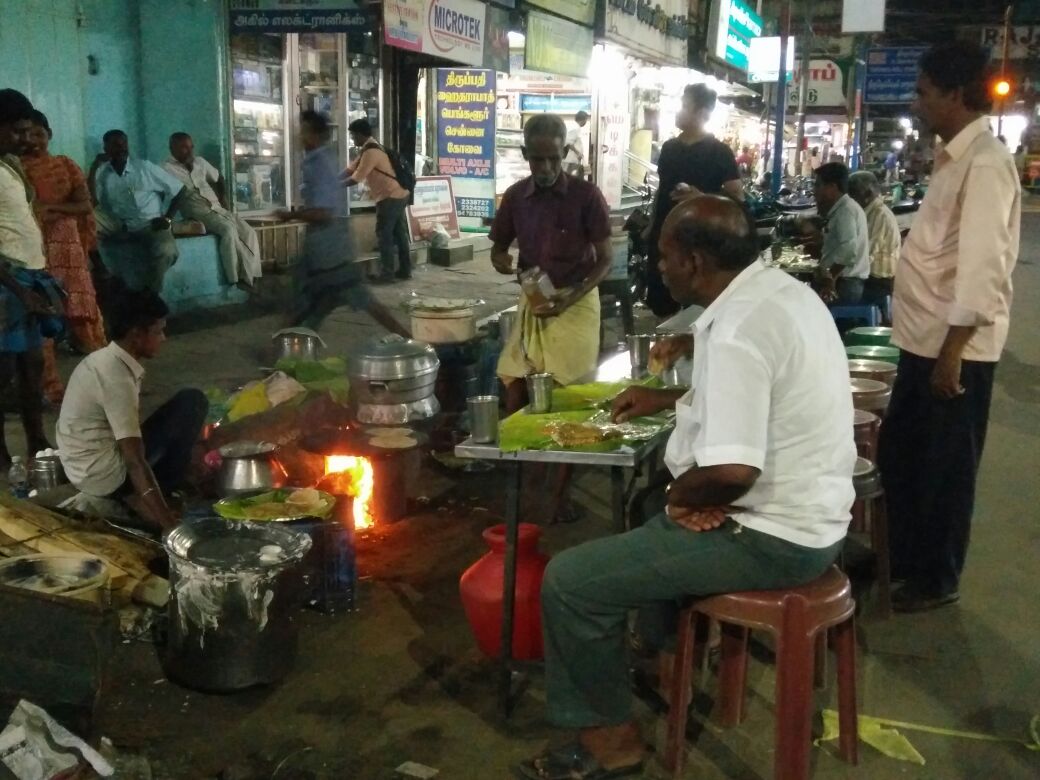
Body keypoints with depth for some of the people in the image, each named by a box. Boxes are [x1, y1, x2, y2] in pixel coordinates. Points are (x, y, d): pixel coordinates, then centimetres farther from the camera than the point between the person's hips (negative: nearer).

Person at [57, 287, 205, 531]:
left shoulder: (104, 360, 6)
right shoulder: (116, 376, -23)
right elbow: (134, 460, -28)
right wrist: (169, 524, -30)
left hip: (86, 470, 9)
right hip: (105, 476, -9)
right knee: (192, 401, -10)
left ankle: (141, 495, 11)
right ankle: (150, 495, -3)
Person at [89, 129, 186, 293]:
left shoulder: (145, 167, 4)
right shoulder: (101, 173, 7)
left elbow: (179, 190, 8)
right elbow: (90, 201, -9)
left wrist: (168, 218, -4)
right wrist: (95, 166, -7)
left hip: (151, 224, -2)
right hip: (121, 227, 2)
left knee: (166, 250, -35)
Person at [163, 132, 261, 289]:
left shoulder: (200, 162, 17)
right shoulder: (167, 169, -4)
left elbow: (219, 179, 29)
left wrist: (224, 198, 16)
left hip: (218, 208, 7)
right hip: (198, 212, -7)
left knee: (249, 233, -12)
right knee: (229, 229, -32)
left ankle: (249, 276, -10)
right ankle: (236, 278, -24)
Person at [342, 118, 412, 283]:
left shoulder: (371, 152, -16)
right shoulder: (371, 148, 16)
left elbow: (357, 178, -17)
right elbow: (351, 169, 17)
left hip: (390, 197, -10)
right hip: (398, 194, 10)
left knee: (384, 234, -5)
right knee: (399, 233, 13)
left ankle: (387, 273, -2)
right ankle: (405, 270, 18)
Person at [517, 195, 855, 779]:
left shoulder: (736, 332, -26)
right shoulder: (783, 290, 6)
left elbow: (731, 471, -33)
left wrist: (678, 495, -12)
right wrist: (669, 399, 24)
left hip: (773, 536, -10)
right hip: (810, 513, 10)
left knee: (569, 580, -9)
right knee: (656, 521, 34)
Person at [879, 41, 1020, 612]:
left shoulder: (985, 163, -17)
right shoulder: (953, 157, 13)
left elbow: (982, 265, -23)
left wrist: (952, 350, -23)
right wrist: (933, 345, 20)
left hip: (955, 346, -9)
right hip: (926, 339, 9)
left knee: (943, 469, 6)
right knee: (898, 456, 19)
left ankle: (935, 580, 23)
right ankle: (903, 559, 36)